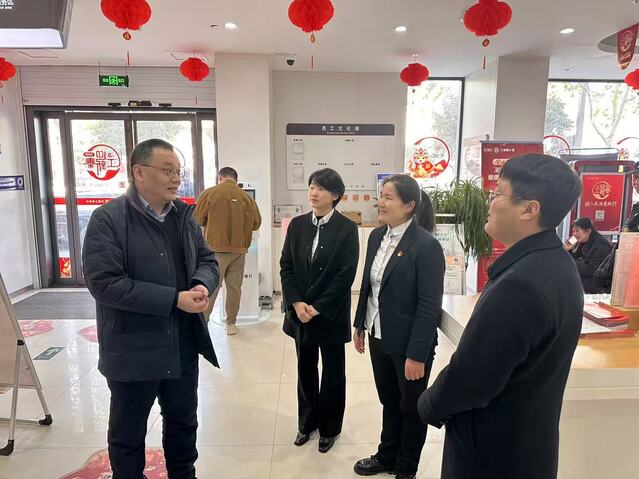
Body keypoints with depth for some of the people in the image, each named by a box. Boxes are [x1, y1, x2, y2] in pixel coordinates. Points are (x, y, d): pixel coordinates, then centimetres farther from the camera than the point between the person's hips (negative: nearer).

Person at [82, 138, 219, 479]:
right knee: (128, 433, 16)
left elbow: (207, 260, 9)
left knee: (184, 423, 23)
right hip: (133, 350, -5)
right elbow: (104, 282, -22)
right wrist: (175, 299, -25)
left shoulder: (183, 215, 4)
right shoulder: (108, 219, -14)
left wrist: (202, 285, -15)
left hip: (184, 344, 6)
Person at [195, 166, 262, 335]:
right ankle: (231, 324, 17)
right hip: (239, 249, 2)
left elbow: (198, 219, -2)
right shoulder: (247, 197, 0)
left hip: (215, 248, -1)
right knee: (234, 287, 10)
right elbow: (256, 224, 6)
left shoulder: (209, 193, -5)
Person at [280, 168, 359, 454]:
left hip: (331, 314, -3)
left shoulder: (347, 229, -9)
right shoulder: (297, 225, 2)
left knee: (332, 371, 12)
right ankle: (307, 422, 37)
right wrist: (296, 303, -11)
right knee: (305, 369, 17)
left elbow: (345, 274, -14)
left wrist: (318, 307, -17)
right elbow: (286, 266, 1)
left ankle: (329, 427, 32)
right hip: (300, 312, 4)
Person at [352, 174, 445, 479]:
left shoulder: (426, 245, -20)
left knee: (411, 408, 16)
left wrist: (417, 354, -18)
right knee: (388, 402, 24)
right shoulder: (377, 236, 1)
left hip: (408, 343, -6)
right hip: (378, 337, 6)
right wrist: (360, 325, 11)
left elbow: (430, 306, -19)